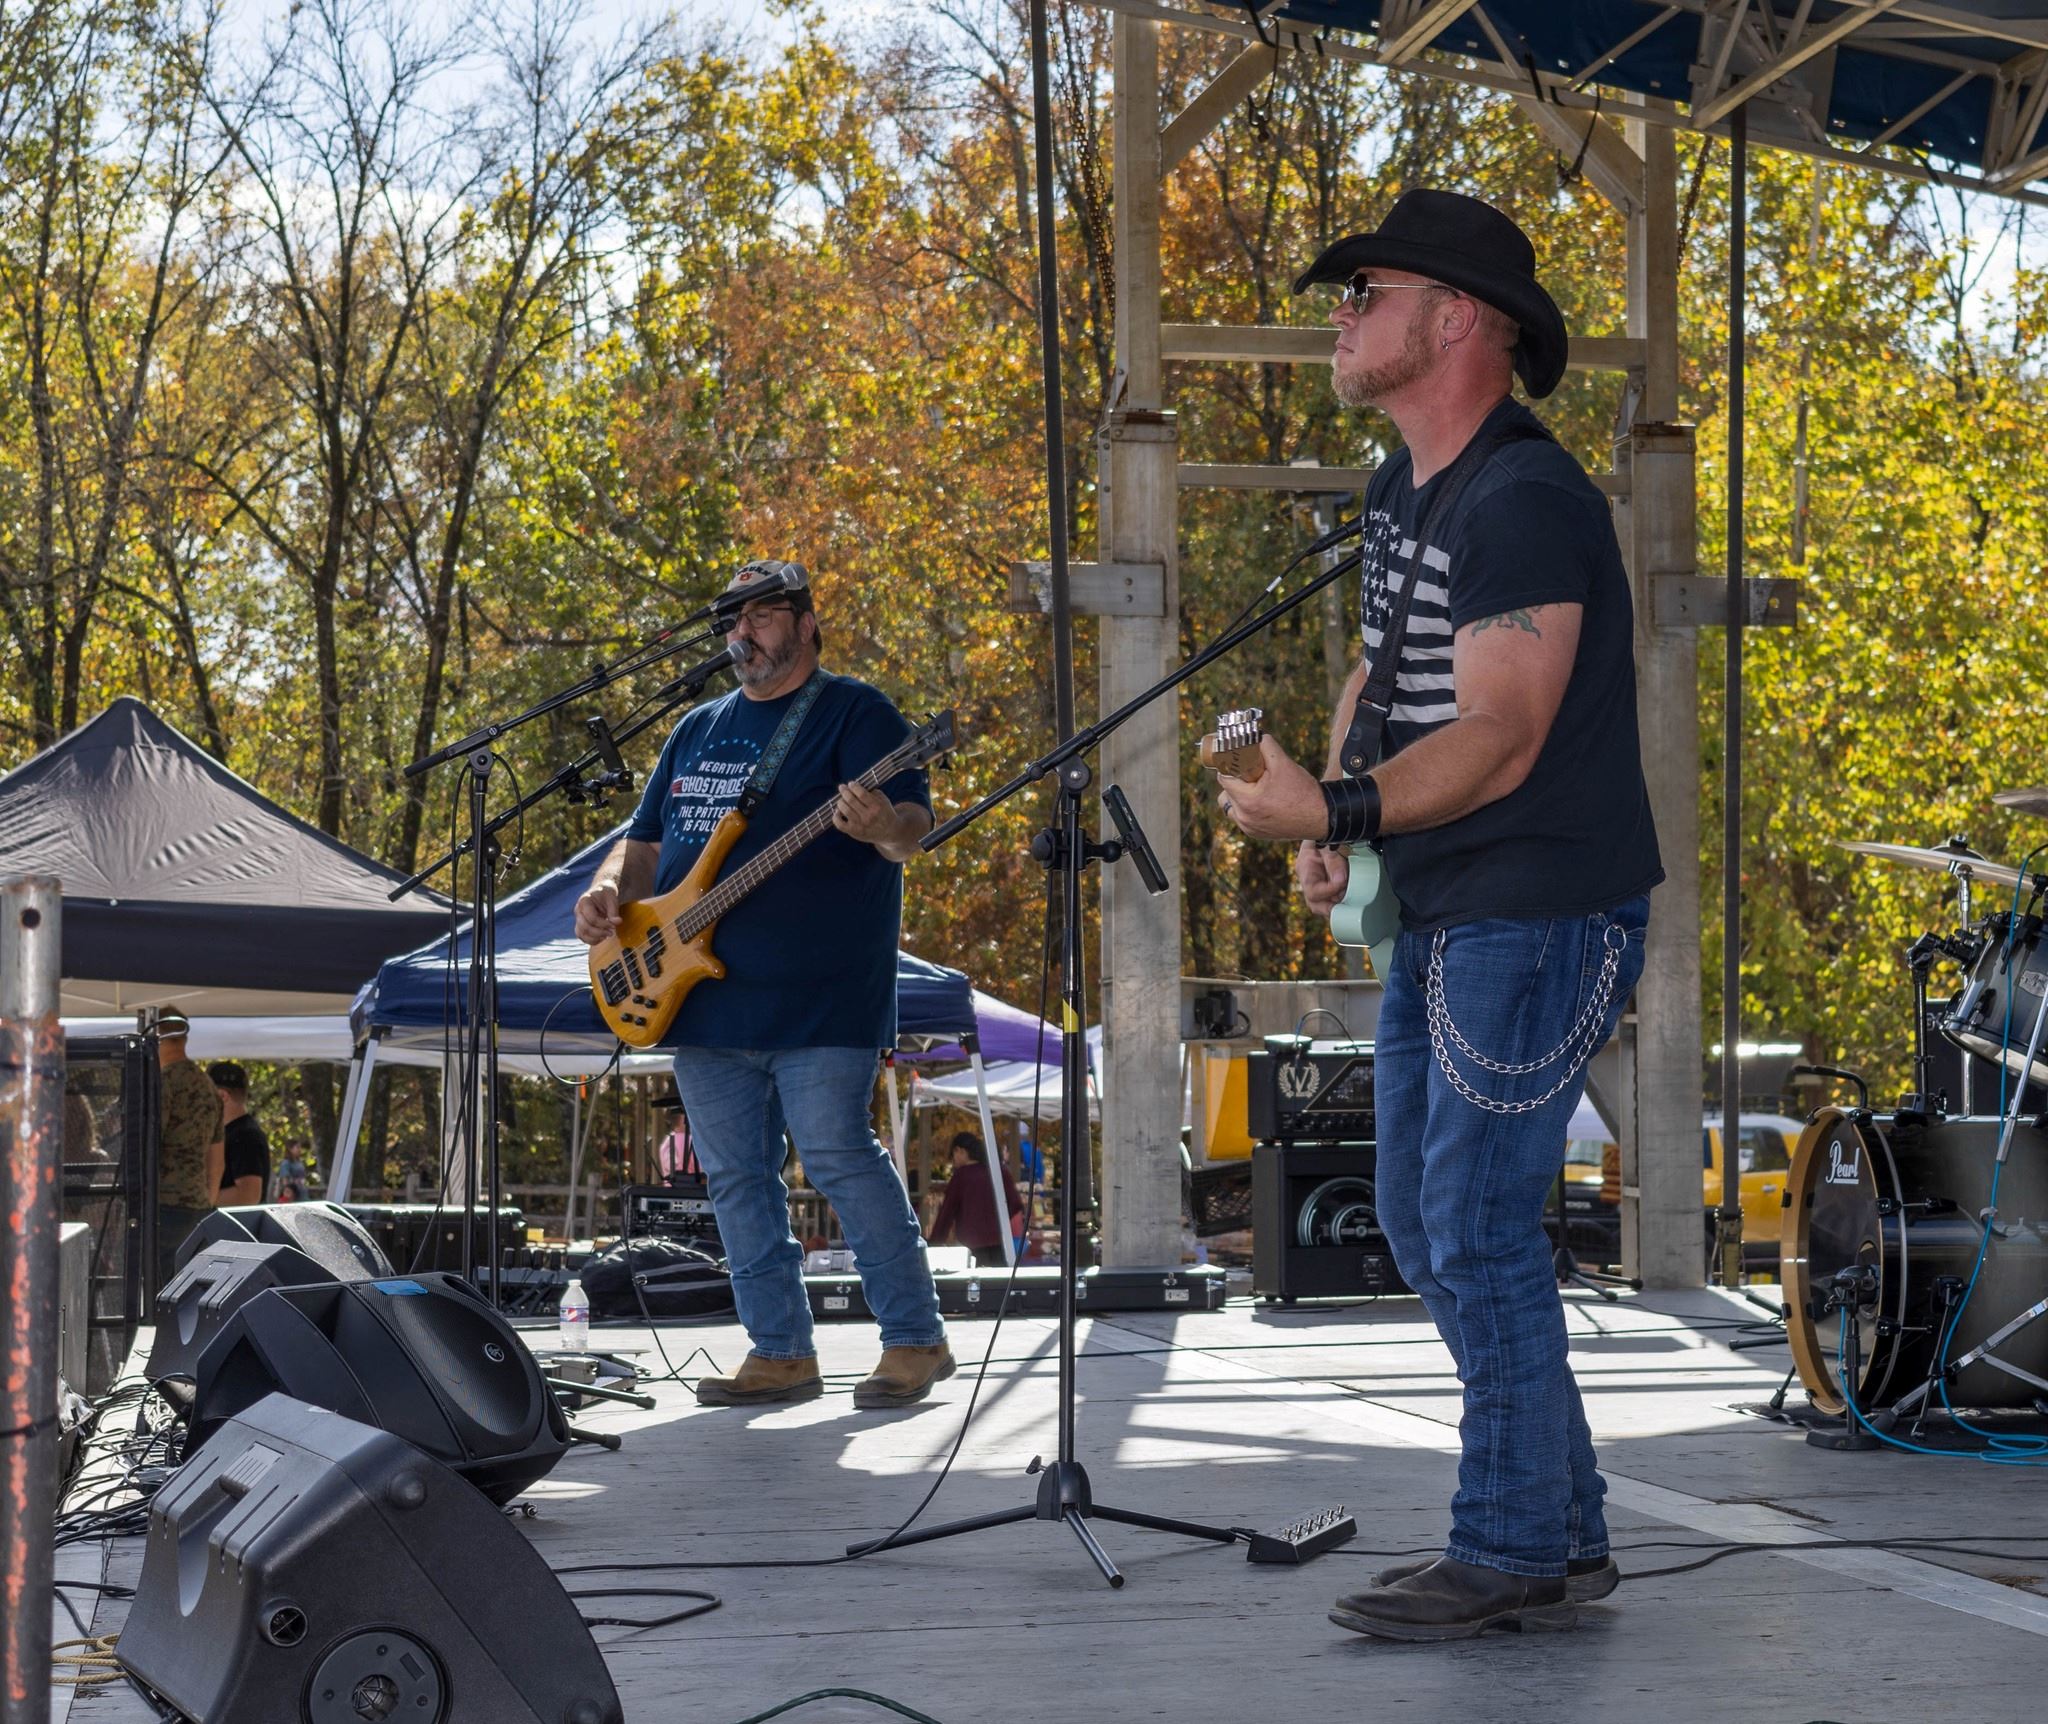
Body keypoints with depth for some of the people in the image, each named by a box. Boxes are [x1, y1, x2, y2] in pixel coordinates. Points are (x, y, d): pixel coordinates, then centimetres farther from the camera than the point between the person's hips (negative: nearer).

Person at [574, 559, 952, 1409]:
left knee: (840, 1159, -12)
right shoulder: (698, 730, 19)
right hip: (707, 999, 7)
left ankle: (915, 1340, -2)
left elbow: (914, 823, -12)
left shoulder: (854, 714, -1)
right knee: (735, 1177, 6)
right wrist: (609, 888, 3)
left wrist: (883, 827, -37)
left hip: (818, 998, -7)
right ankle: (781, 1354, 14)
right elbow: (647, 840, 25)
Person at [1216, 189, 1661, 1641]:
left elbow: (1500, 741, -23)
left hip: (1541, 918, -10)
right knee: (1420, 1221, 13)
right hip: (1440, 918, 11)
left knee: (1478, 1230, -8)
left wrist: (1338, 812, -30)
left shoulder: (1523, 503, -18)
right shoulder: (1401, 490, 14)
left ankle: (1516, 1555, 3)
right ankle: (1565, 1533, 21)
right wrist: (1332, 821, 7)